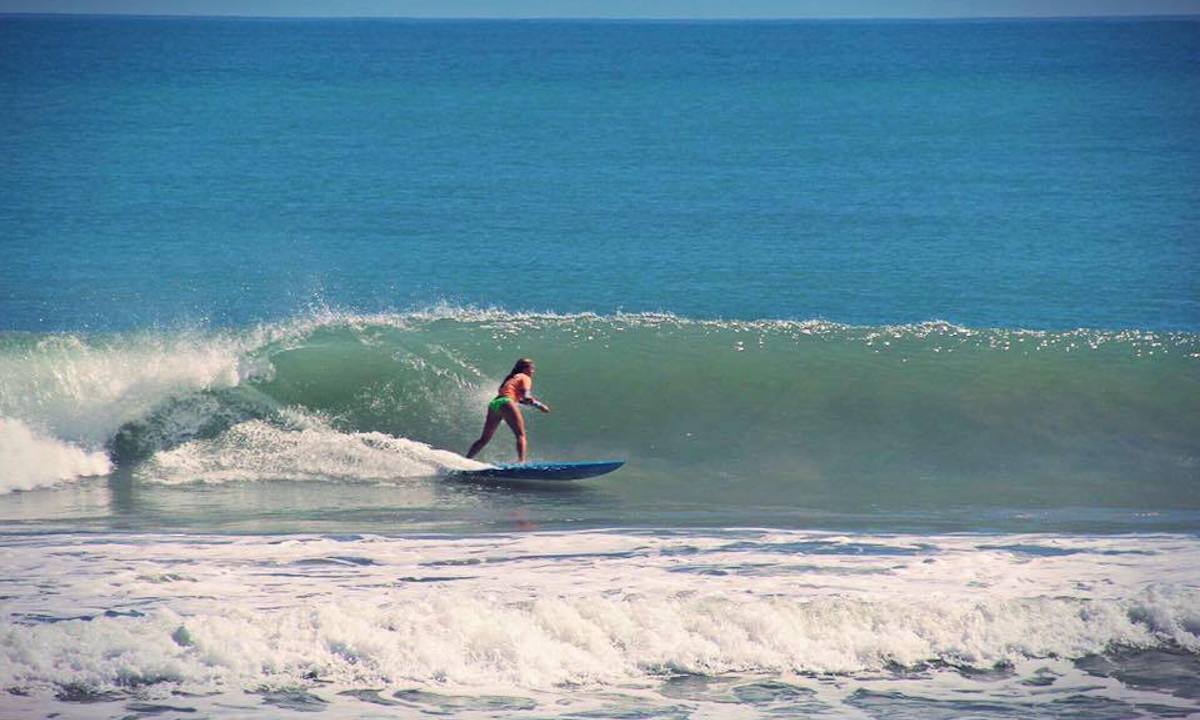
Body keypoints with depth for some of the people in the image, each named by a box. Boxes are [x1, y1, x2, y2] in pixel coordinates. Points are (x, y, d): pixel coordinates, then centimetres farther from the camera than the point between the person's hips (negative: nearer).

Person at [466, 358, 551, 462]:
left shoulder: (512, 378, 32)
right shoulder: (525, 378, 9)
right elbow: (526, 397, -4)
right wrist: (539, 405, 5)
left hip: (494, 403, 7)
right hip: (506, 403, -7)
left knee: (484, 439, 13)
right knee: (521, 435, -9)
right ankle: (521, 461, -29)